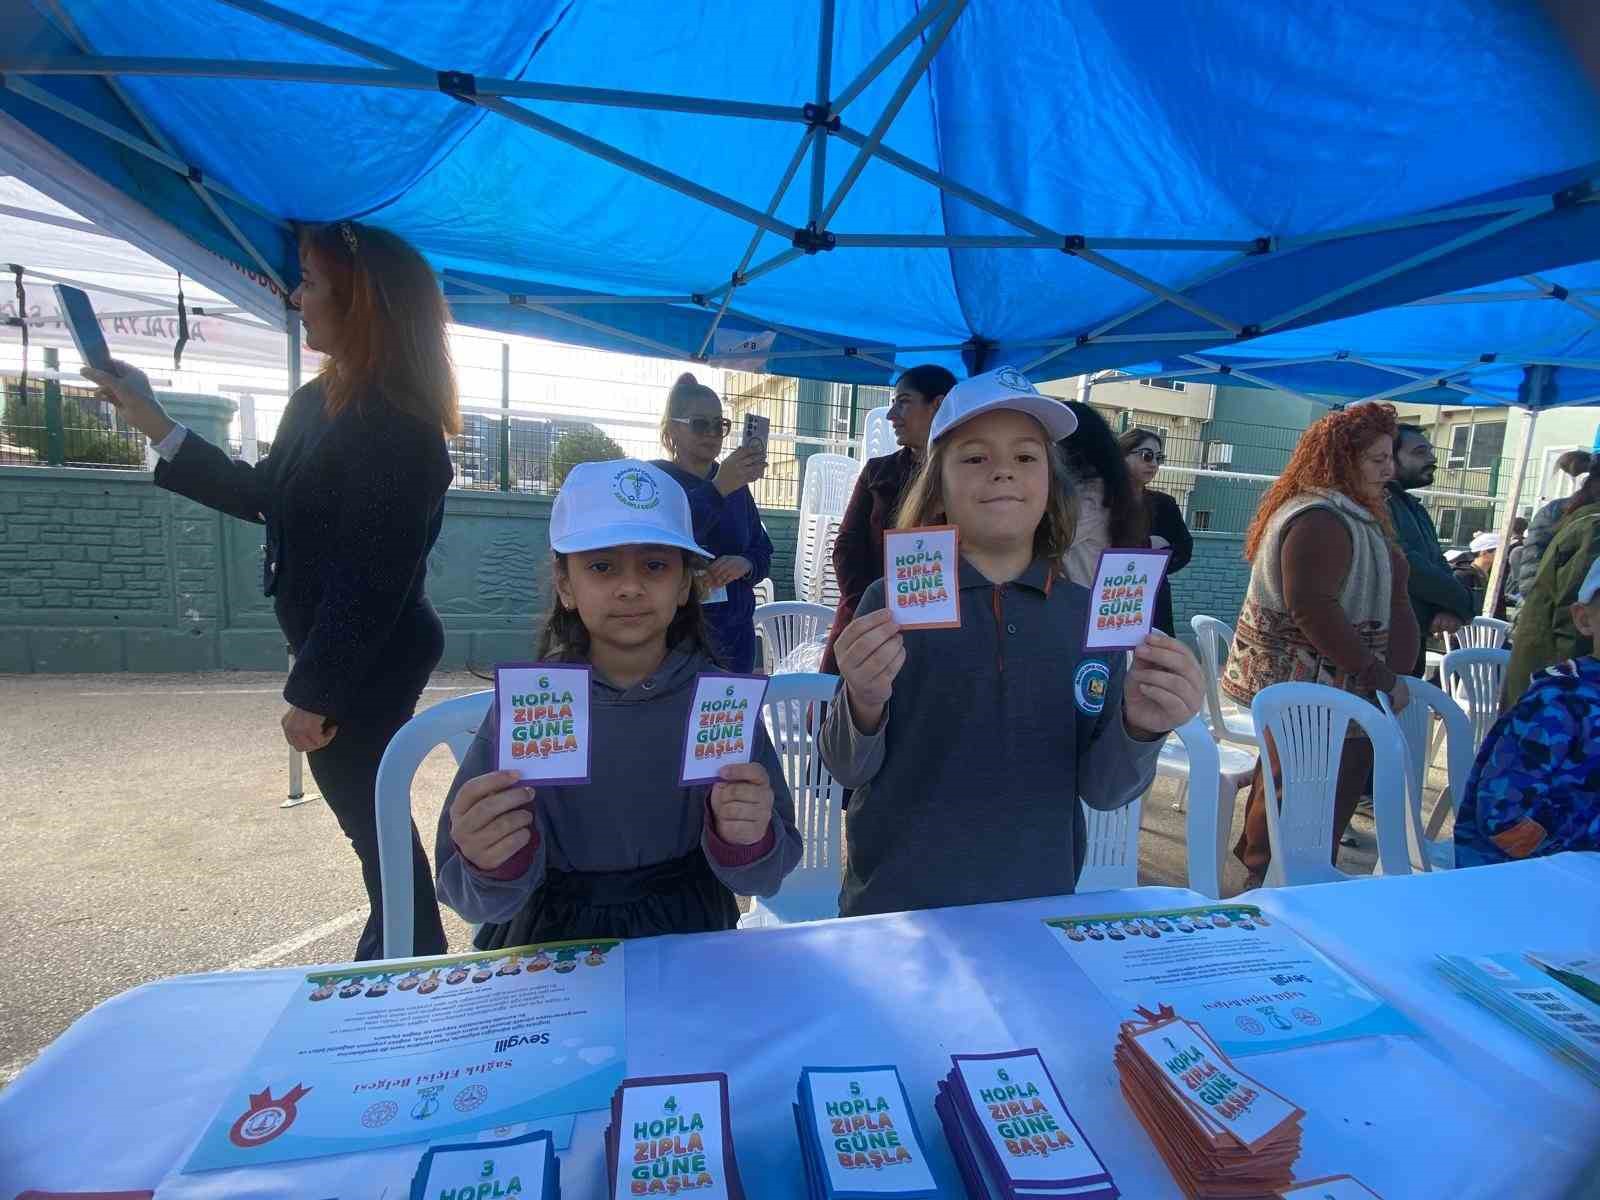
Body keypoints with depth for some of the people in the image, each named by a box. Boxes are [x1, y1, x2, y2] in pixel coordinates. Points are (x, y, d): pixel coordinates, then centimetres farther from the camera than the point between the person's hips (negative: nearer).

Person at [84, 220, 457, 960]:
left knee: (371, 819, 6)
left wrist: (315, 695, -19)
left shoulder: (393, 427, -23)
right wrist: (154, 425, 19)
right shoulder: (319, 401, 8)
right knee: (371, 815, 21)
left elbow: (372, 578, -24)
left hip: (369, 666, -10)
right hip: (349, 653, 10)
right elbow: (262, 496, 21)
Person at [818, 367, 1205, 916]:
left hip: (1036, 906, 2)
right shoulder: (892, 602, -12)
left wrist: (1138, 729, -20)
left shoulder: (1092, 616, -4)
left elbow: (1101, 789, -2)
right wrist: (864, 705, -29)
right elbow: (849, 769, -10)